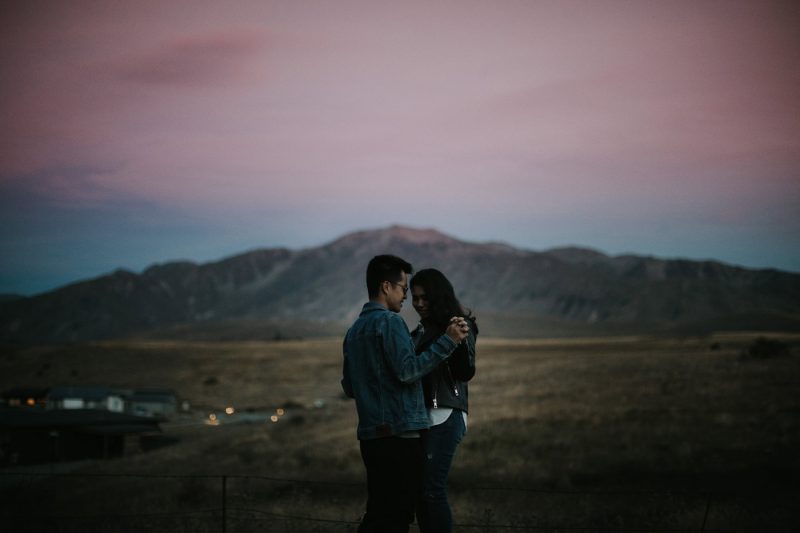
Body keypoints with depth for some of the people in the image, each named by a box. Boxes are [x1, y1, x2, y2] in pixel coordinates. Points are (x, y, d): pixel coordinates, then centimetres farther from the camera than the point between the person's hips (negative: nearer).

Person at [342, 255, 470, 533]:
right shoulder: (390, 321, -10)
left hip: (370, 434, 9)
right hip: (399, 434, -8)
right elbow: (408, 370, -20)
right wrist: (447, 341, -18)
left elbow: (348, 387, 20)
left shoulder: (354, 330, 16)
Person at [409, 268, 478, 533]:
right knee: (419, 490, 8)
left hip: (444, 417, -8)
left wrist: (461, 341, -30)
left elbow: (465, 373, -16)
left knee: (432, 490, -12)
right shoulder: (421, 330, 17)